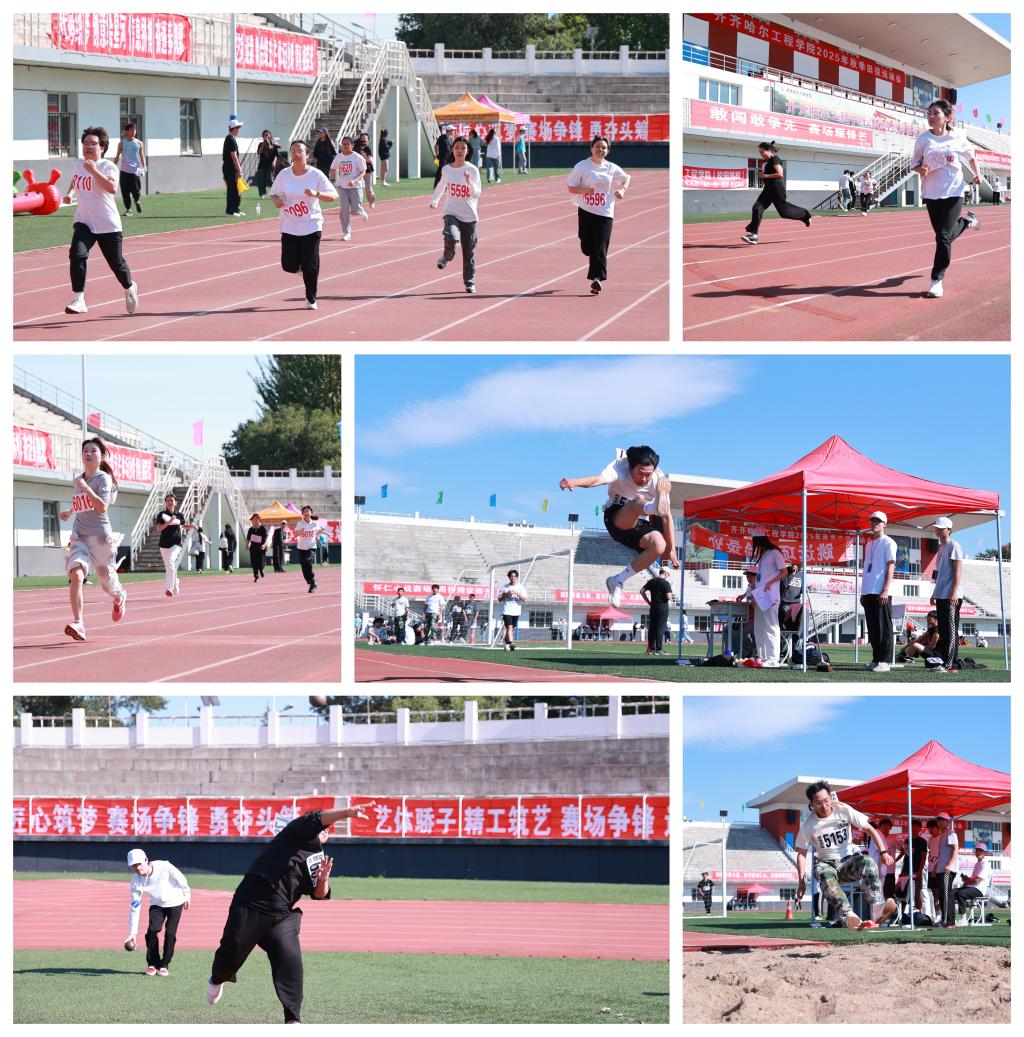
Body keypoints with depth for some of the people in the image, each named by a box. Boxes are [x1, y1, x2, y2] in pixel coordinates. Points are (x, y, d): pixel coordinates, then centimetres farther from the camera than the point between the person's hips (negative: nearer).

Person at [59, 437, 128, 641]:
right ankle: (78, 624, -29)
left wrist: (86, 488, -26)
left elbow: (103, 507, -21)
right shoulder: (79, 480, 14)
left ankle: (120, 598, 50)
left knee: (107, 583, 11)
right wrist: (70, 512, 40)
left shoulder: (103, 478, -6)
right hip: (79, 537, 4)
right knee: (75, 575, -23)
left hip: (100, 536, -4)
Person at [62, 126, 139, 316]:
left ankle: (129, 288, 42)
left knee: (116, 262, 10)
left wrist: (94, 171, -33)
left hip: (107, 225, -4)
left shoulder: (107, 166, -12)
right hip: (84, 222, 4)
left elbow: (112, 188, -30)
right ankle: (78, 300, -21)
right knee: (77, 254, -21)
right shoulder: (78, 165, 6)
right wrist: (70, 194, 8)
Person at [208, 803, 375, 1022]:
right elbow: (317, 819, -20)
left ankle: (293, 1020, -6)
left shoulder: (319, 859, 17)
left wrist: (323, 881, -12)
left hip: (282, 915, 5)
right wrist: (348, 812, -35)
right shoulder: (297, 832, 0)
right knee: (231, 953, 8)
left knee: (290, 960, -13)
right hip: (251, 907, -5)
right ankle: (218, 979, 43)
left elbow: (319, 895, 10)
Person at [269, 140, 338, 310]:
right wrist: (276, 200, -12)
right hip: (289, 227, 2)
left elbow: (334, 196, -7)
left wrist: (317, 194, -25)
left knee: (310, 266, -3)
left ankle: (311, 299, 15)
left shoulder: (316, 175, -6)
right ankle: (298, 264, 33)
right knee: (289, 266, -4)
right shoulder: (284, 175, 0)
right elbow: (274, 193, 12)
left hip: (311, 225, -2)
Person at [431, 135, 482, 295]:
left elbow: (476, 194, -15)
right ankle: (447, 256, 5)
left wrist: (470, 183, -32)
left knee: (469, 251, 6)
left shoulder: (472, 170, -6)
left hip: (469, 216, 0)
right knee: (452, 238, -29)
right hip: (451, 213, 0)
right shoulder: (446, 169, 2)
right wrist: (434, 200, 17)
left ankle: (470, 282, 23)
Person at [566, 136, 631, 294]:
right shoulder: (582, 166, 0)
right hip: (586, 211, 0)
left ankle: (596, 278, -16)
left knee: (600, 247, -11)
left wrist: (623, 190, 2)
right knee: (586, 247, 7)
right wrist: (585, 190, -18)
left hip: (605, 213, 0)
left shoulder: (611, 168, 6)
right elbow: (571, 188, 0)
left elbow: (626, 178, 22)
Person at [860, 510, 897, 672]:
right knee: (872, 628, 9)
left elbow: (890, 567, -10)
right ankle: (876, 660, 12)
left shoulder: (888, 543, -3)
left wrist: (885, 590, -18)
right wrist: (863, 592, 18)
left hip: (881, 592, -8)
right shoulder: (869, 544, 21)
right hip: (868, 592, 8)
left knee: (883, 628, -7)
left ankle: (884, 662, -8)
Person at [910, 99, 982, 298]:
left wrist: (977, 173, 13)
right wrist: (920, 169, -19)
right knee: (943, 235, 13)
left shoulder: (957, 137, -4)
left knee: (944, 236, -14)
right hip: (931, 193, 3)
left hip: (953, 192, -3)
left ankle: (937, 280, -6)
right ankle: (966, 221, 47)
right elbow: (914, 163, 2)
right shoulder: (923, 139, -3)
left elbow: (970, 154, 16)